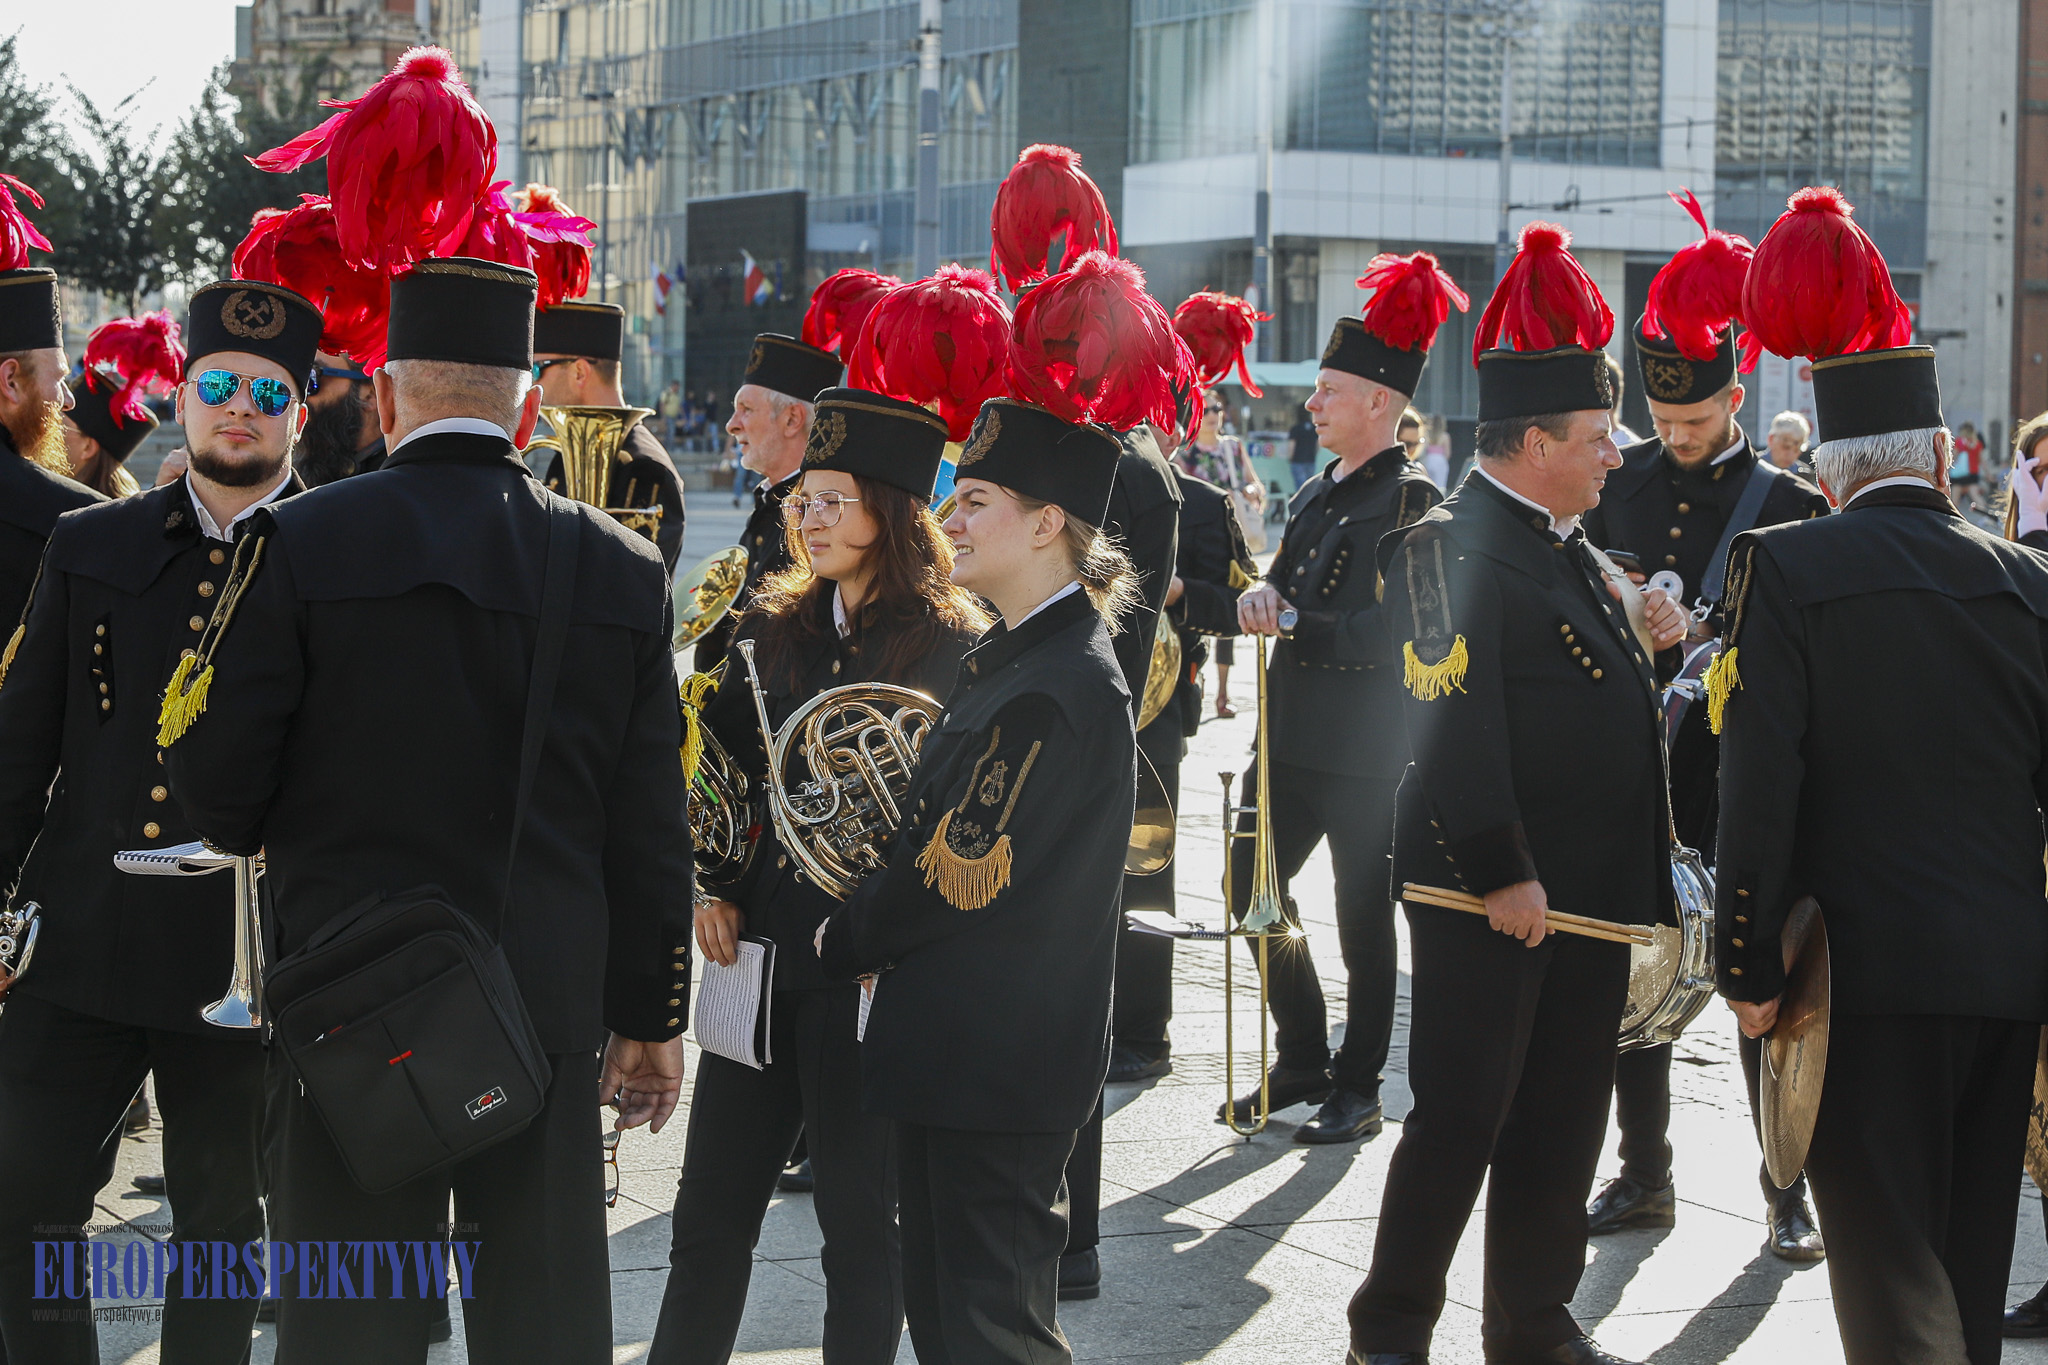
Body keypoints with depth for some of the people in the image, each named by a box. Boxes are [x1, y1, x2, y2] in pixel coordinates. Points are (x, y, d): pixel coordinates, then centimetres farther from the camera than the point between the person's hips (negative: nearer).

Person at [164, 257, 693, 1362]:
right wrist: (651, 1021, 14)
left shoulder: (300, 544, -8)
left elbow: (210, 782, -6)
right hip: (554, 1007, 3)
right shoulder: (623, 568, 2)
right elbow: (651, 826, 5)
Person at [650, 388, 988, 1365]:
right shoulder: (772, 626, 9)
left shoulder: (954, 646, -7)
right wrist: (711, 891, 3)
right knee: (711, 1205, 9)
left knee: (860, 1215, 4)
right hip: (761, 952, 5)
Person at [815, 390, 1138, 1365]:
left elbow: (959, 875, -21)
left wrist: (843, 945, -6)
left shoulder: (1061, 689, -21)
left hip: (998, 1061, -10)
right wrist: (865, 937, 5)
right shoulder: (1010, 656, 13)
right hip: (955, 1054, 10)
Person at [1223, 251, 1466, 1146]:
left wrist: (1291, 623, -20)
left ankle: (1356, 1090, 13)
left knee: (1364, 920, 1)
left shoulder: (1410, 501, -11)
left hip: (1366, 749, -8)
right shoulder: (1316, 494, 13)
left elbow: (1386, 627, -17)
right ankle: (1302, 1062, 24)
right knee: (1252, 890, 10)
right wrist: (1267, 593, -7)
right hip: (1292, 735, 8)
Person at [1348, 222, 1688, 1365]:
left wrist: (1652, 638, 7)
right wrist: (1503, 875, -21)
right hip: (1492, 894, -9)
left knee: (1564, 1119, 12)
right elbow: (1455, 726, -20)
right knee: (1464, 1114, -4)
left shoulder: (1573, 550, 17)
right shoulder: (1449, 550, -13)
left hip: (1592, 886, 9)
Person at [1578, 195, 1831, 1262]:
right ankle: (1644, 1176, 19)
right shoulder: (1620, 485, 8)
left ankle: (1790, 1193, 8)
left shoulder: (1788, 506, -2)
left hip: (1737, 772, -4)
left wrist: (1708, 639, -18)